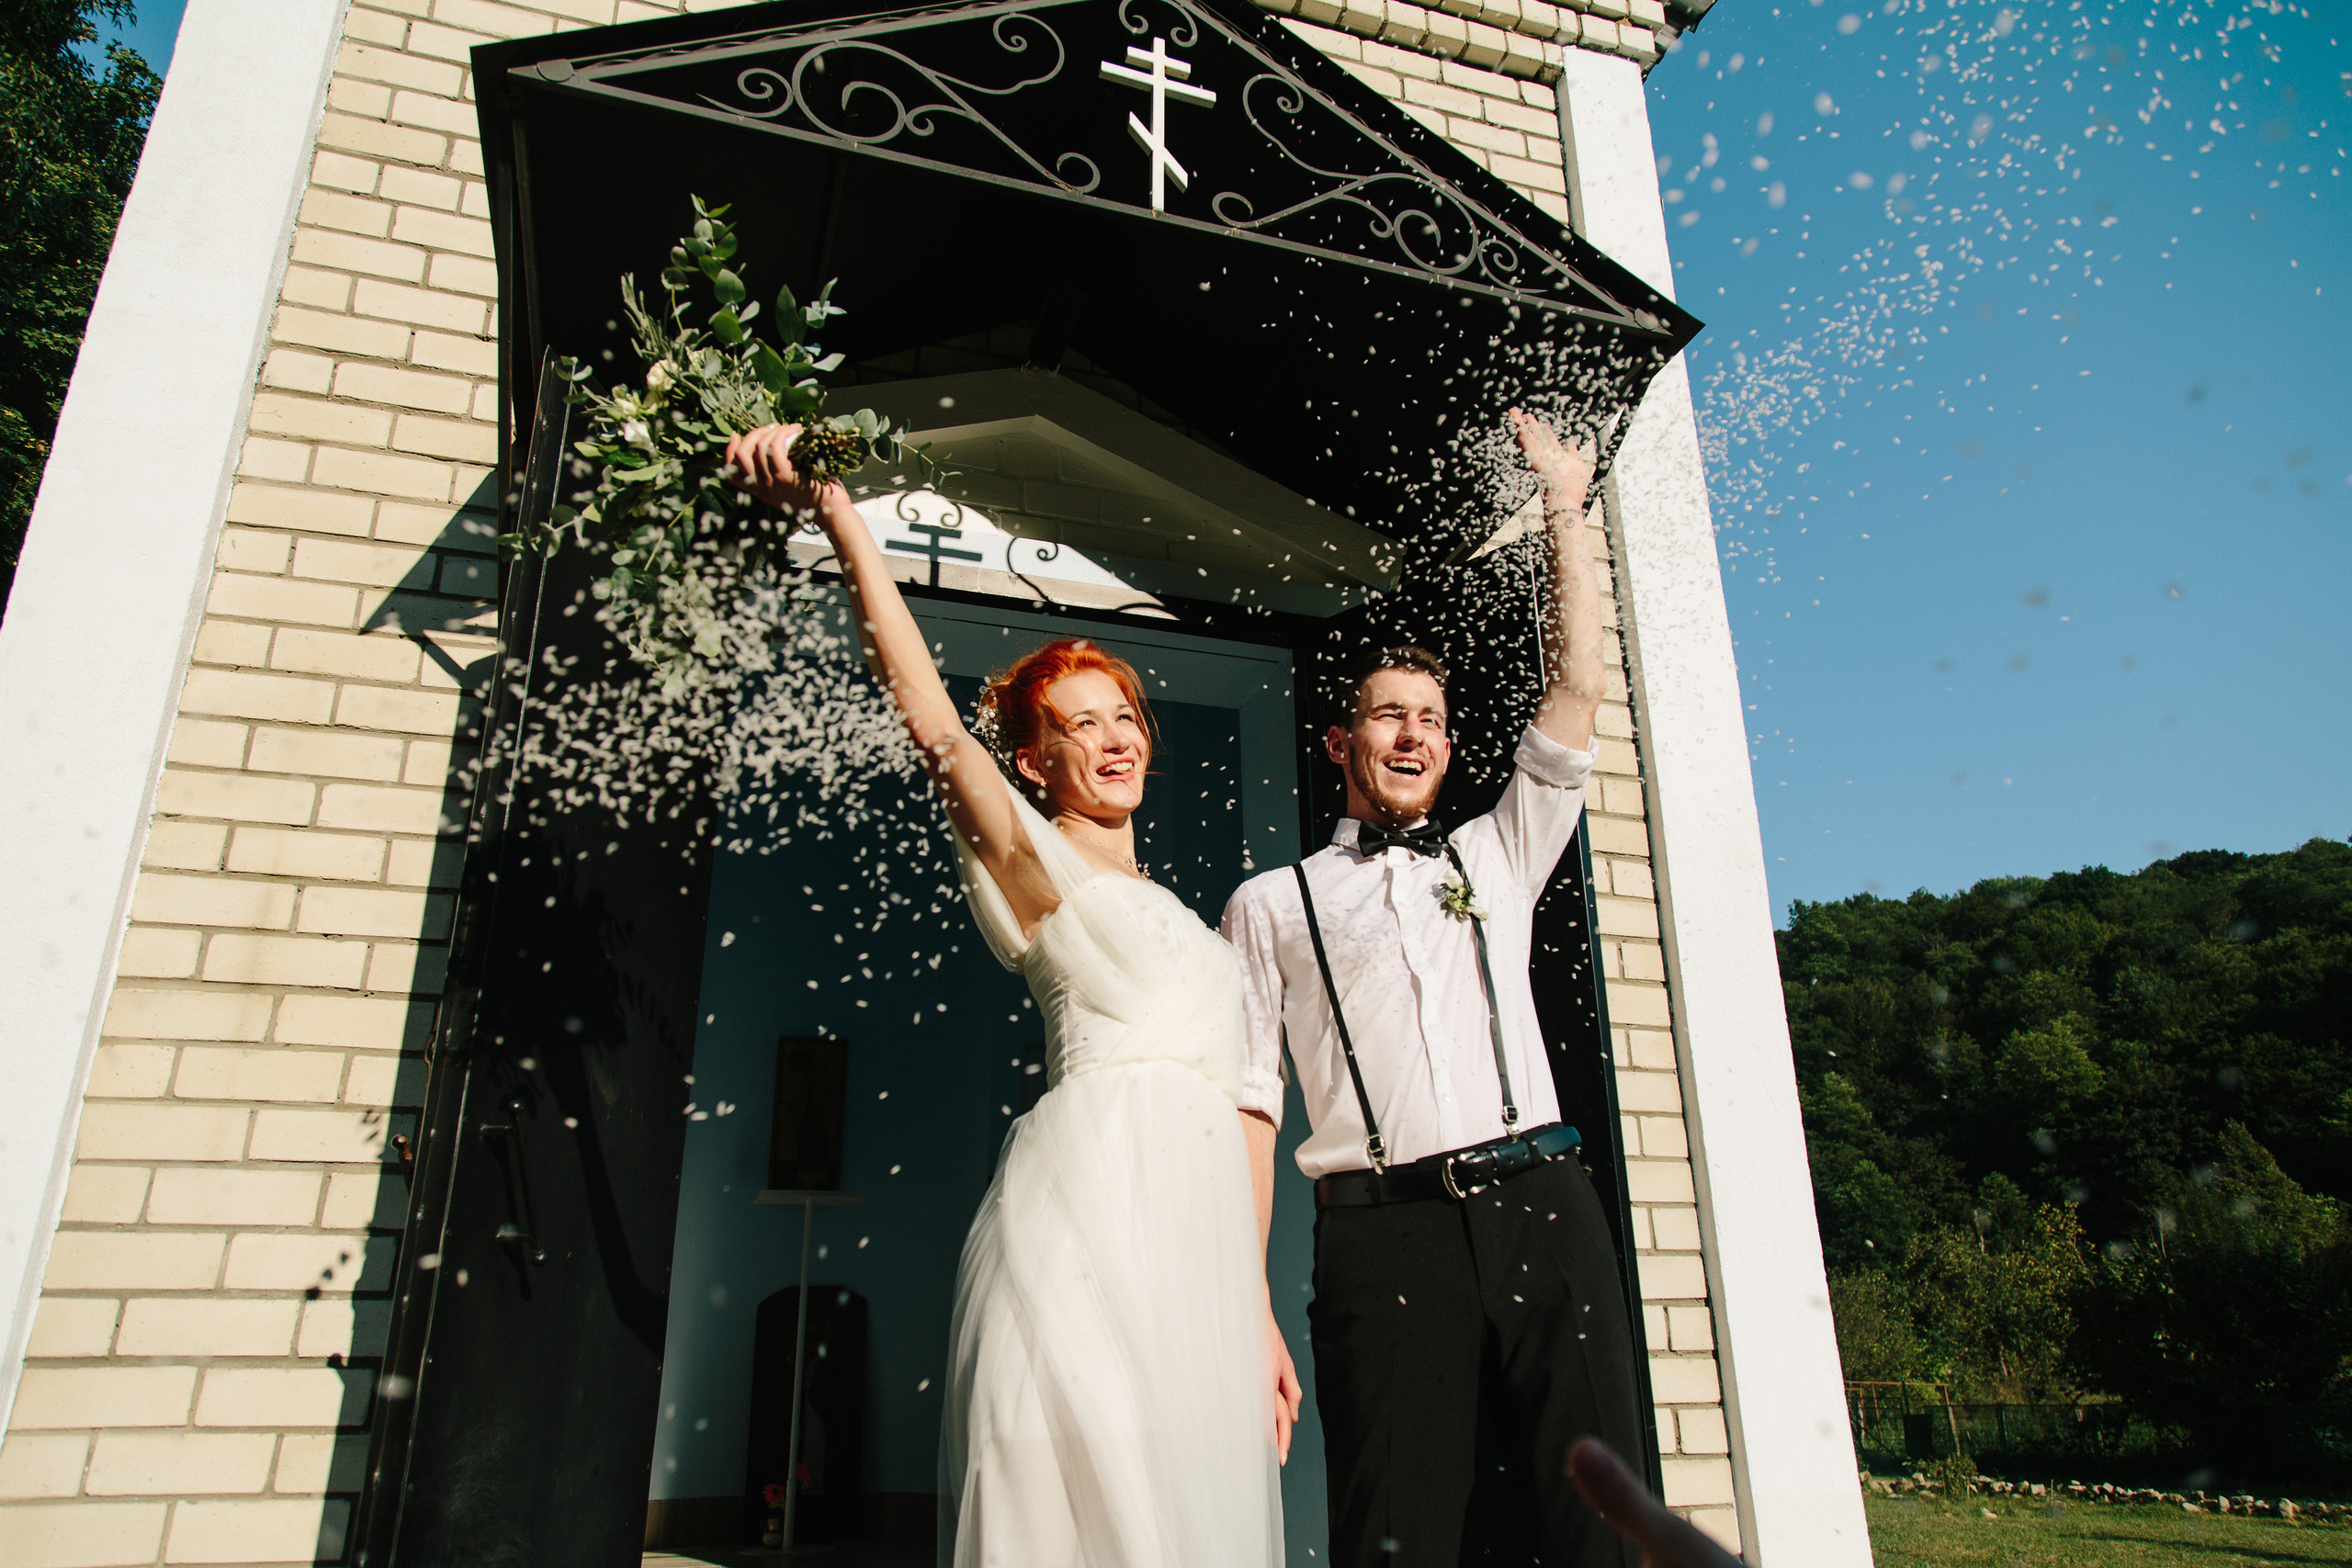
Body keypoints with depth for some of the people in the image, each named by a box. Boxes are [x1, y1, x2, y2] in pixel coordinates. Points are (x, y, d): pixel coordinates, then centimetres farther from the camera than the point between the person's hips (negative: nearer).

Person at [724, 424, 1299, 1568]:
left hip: (1197, 1233, 7)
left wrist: (1259, 1311, 17)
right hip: (1093, 1201, -6)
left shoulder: (1195, 936, 26)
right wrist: (833, 509, -16)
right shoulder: (1032, 863, 8)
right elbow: (930, 714, -7)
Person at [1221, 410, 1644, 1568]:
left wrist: (1564, 513, 16)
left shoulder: (1496, 858, 21)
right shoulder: (1271, 904, 13)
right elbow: (1246, 1103, 6)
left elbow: (1578, 688, 15)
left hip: (1539, 1207, 3)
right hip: (1382, 1229, -2)